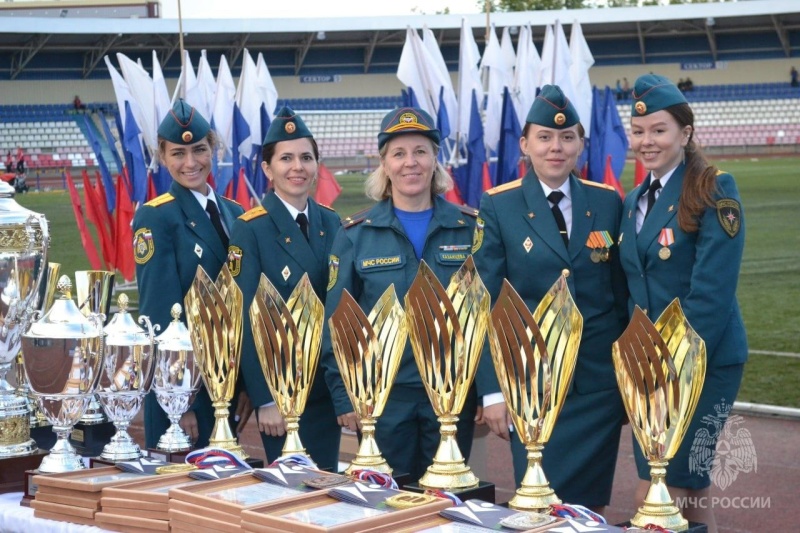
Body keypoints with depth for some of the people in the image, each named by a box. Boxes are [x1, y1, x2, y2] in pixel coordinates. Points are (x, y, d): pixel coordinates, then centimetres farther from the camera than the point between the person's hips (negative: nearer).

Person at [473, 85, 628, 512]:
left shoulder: (607, 203, 5)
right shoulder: (499, 207, -3)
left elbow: (622, 293, 10)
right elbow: (485, 305, -4)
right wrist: (492, 389, -9)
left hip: (600, 384, 2)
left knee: (589, 505, 7)